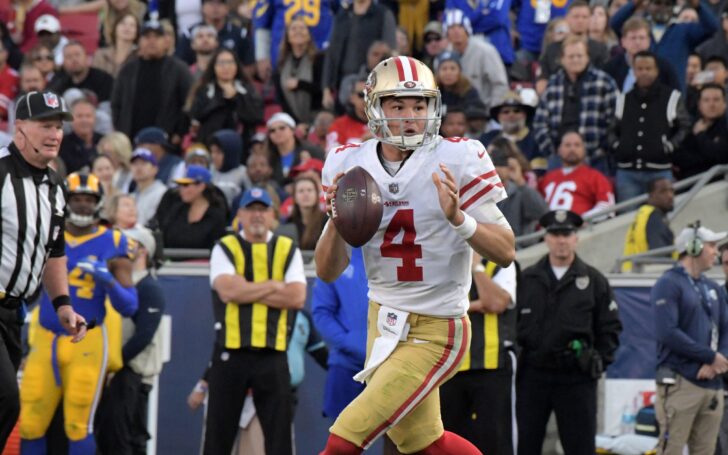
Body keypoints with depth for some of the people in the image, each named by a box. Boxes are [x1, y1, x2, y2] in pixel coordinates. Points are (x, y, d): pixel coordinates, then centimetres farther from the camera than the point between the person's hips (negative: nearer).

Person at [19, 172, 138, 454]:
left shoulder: (112, 245, -1)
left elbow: (129, 307, -3)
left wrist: (107, 279, -20)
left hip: (86, 343, -3)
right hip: (45, 340, 3)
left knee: (78, 426, -6)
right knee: (30, 424, 2)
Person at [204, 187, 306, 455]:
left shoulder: (287, 250, 9)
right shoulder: (225, 248, 5)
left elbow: (297, 297, -6)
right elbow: (227, 291, -14)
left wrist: (247, 291, -9)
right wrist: (274, 286, -7)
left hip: (273, 354, 1)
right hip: (230, 352, -1)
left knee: (278, 432, 0)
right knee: (219, 429, 2)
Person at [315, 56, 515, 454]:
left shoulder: (456, 161, -15)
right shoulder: (350, 166, -2)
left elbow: (505, 253, -15)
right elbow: (328, 272, 0)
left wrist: (457, 217, -32)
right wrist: (336, 222, -19)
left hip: (435, 333, -6)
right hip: (383, 322, 6)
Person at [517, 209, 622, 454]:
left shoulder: (594, 281, 5)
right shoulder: (527, 280, 8)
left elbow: (610, 328, 7)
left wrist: (600, 361, -2)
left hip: (577, 379, -1)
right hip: (533, 376, 1)